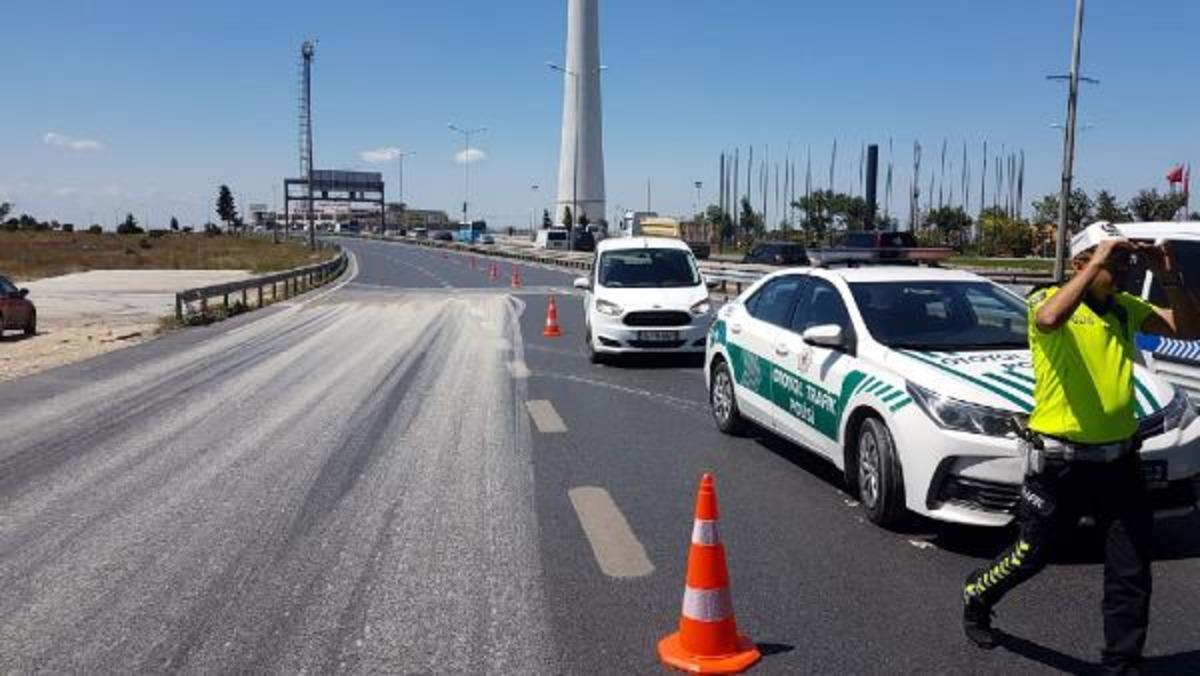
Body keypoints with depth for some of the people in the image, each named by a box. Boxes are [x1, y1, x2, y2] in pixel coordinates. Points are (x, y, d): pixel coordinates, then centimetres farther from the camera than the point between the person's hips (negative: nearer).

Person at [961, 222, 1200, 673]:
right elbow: (1050, 320, -34)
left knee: (1131, 576, 9)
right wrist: (1097, 264, -27)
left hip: (1120, 459, 6)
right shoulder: (1050, 298, -10)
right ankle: (976, 598, 39)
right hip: (1061, 461, -5)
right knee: (1030, 556, 11)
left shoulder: (1126, 308, 9)